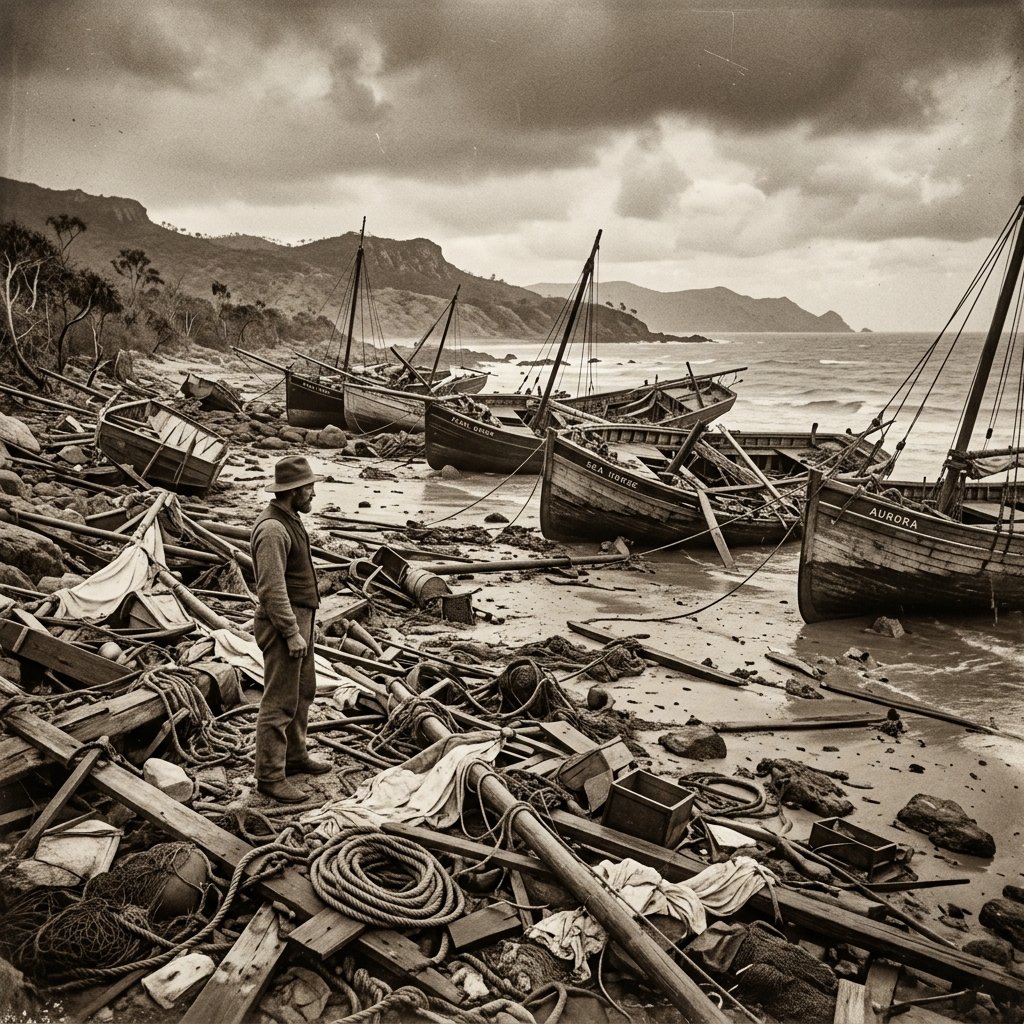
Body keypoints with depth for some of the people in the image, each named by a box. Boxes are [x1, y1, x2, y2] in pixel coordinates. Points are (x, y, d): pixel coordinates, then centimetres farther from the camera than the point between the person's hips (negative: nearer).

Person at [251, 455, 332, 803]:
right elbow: (272, 588, -25)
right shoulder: (273, 529, -22)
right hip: (283, 622, -11)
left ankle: (295, 756, 36)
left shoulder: (290, 519, 11)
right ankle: (270, 777, 6)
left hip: (300, 617, 11)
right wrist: (292, 632, -23)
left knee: (303, 691, 21)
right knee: (280, 702, -3)